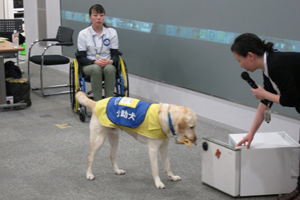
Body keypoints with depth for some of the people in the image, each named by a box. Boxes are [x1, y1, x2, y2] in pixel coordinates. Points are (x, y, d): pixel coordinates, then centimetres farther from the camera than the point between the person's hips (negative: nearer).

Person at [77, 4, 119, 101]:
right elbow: (81, 57, -3)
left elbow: (115, 54, 4)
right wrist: (95, 62, -21)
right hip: (89, 65, -1)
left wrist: (110, 61, -20)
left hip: (108, 64, 1)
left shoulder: (112, 32, 3)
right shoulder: (83, 34, -2)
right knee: (96, 69, -38)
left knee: (109, 68, -36)